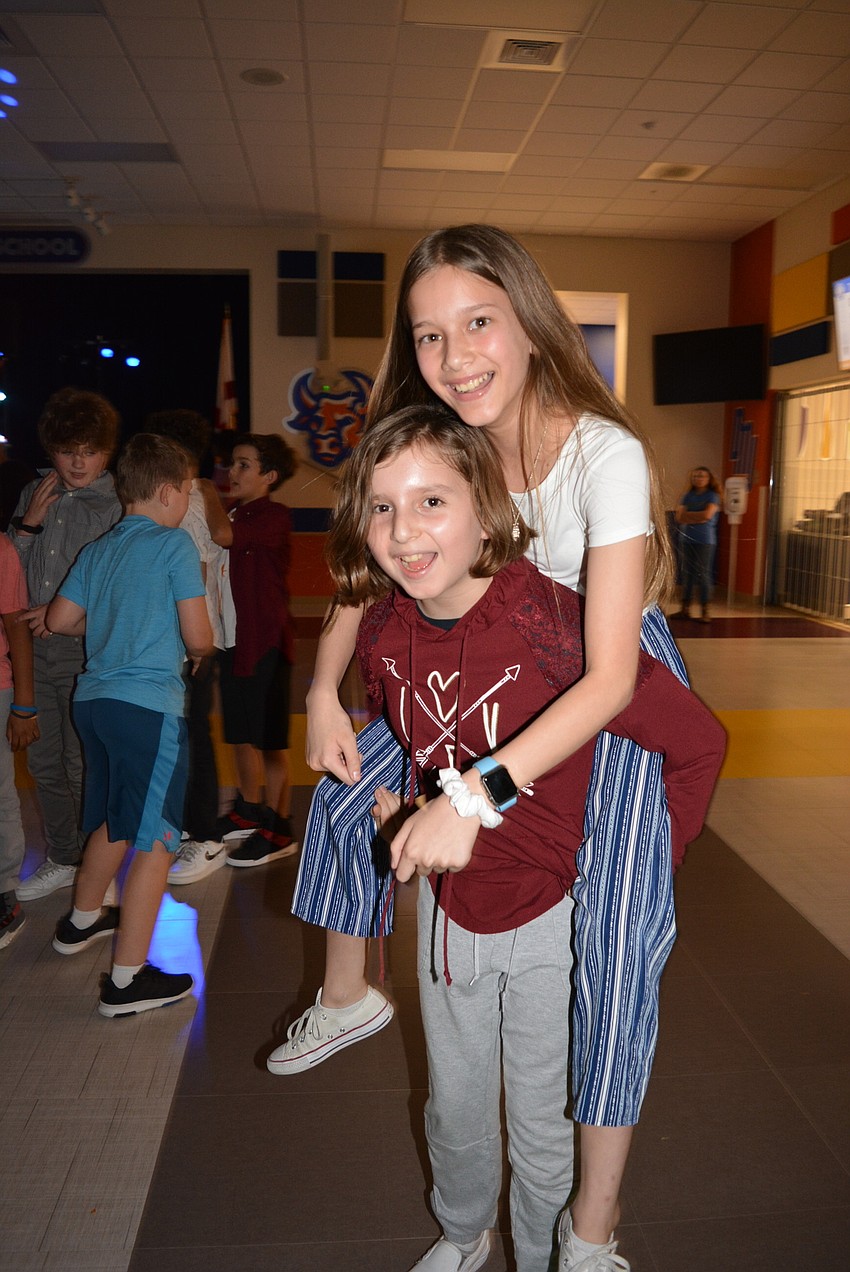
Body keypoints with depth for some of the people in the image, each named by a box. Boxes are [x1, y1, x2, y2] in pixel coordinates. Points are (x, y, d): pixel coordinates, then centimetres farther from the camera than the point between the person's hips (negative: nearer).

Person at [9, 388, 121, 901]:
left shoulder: (119, 505, -8)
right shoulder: (35, 495, 9)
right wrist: (28, 522, -5)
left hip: (88, 652, -6)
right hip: (34, 649, 6)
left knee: (85, 765, 1)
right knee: (44, 761, 15)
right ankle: (63, 859, 32)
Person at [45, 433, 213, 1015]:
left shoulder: (98, 551, 13)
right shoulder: (174, 543, -7)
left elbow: (60, 619, 17)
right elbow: (198, 638, -10)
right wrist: (201, 649, 13)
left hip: (94, 698, 8)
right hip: (149, 707, -8)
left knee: (113, 823, 26)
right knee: (153, 842, 0)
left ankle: (82, 920, 46)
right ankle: (128, 980, 4)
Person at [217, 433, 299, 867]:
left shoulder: (273, 517, -13)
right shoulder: (235, 517, 14)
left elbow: (224, 536, -27)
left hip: (265, 641, -8)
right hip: (234, 639, 8)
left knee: (270, 741, 0)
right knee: (242, 734, 18)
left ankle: (278, 829, 11)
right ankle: (248, 812, 33)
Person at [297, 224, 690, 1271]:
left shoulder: (605, 453, -31)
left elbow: (609, 678, -34)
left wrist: (476, 795, -42)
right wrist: (324, 689, -14)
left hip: (615, 683, -5)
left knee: (618, 932, -15)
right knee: (344, 784, 7)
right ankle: (349, 993, 34)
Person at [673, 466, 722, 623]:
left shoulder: (713, 496, 1)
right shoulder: (687, 496, 12)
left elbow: (707, 515, -15)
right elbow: (679, 517, 1)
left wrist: (689, 515, -4)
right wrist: (698, 517, -9)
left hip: (705, 540, -4)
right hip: (686, 539, 4)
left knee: (703, 575, -5)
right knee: (687, 574, 6)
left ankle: (705, 612, -2)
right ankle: (685, 609, 13)